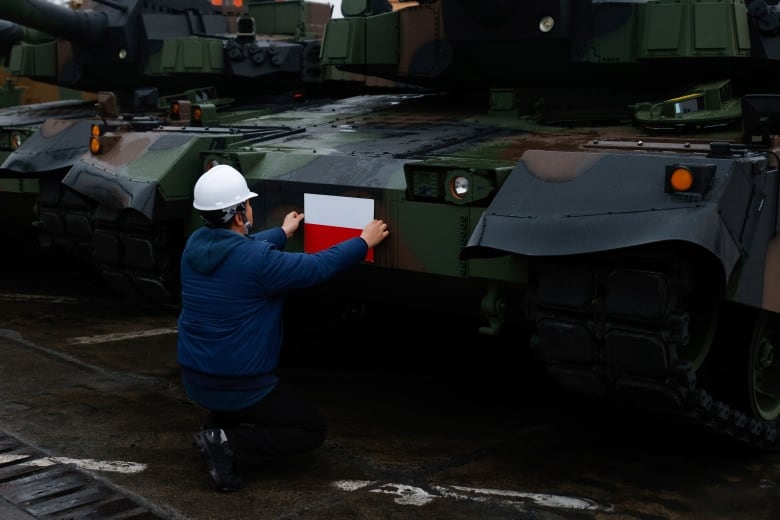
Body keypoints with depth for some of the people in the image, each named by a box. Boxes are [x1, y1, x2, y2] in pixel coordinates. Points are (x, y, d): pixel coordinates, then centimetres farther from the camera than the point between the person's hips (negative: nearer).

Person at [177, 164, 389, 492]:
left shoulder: (195, 245, -1)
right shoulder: (259, 259, -22)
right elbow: (319, 266, -11)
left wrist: (283, 233, 33)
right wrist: (364, 242, 4)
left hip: (193, 379, 7)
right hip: (241, 387, -7)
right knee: (313, 430, 10)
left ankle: (216, 425, 15)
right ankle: (231, 444, -9)